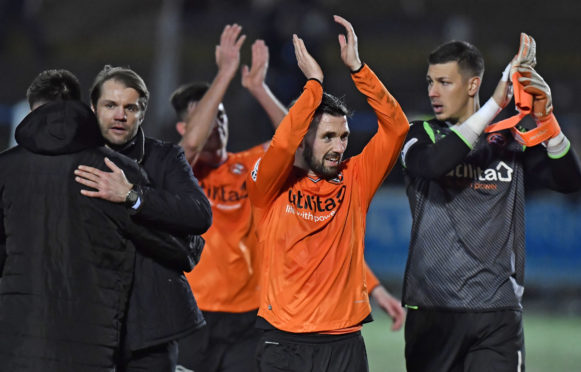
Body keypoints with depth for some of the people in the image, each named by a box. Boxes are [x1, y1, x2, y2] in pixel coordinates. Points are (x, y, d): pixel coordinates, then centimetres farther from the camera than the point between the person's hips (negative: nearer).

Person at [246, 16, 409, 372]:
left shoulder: (354, 180, 7)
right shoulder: (273, 187, -1)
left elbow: (396, 127, 0)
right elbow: (282, 144, -20)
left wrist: (357, 67, -7)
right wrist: (314, 82, -13)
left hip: (345, 342, 3)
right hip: (286, 342, -3)